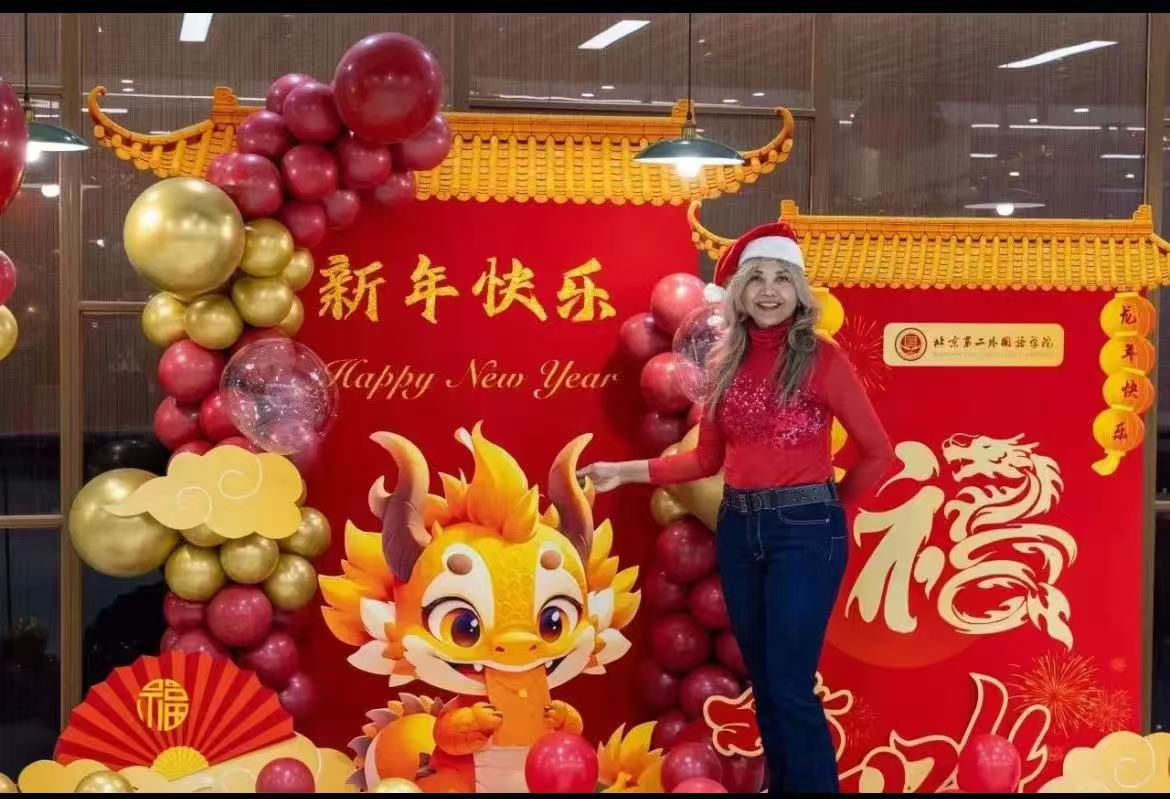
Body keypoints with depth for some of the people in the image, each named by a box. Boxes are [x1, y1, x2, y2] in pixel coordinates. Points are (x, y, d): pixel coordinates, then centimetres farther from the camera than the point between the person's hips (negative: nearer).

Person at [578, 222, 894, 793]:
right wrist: (626, 472, 7)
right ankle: (780, 784, 26)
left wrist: (831, 505, 5)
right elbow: (707, 458, 12)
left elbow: (877, 451, -1)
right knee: (762, 683, 13)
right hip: (738, 530, 5)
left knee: (791, 687, -5)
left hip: (805, 531, -5)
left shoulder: (821, 358, -7)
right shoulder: (724, 361, 8)